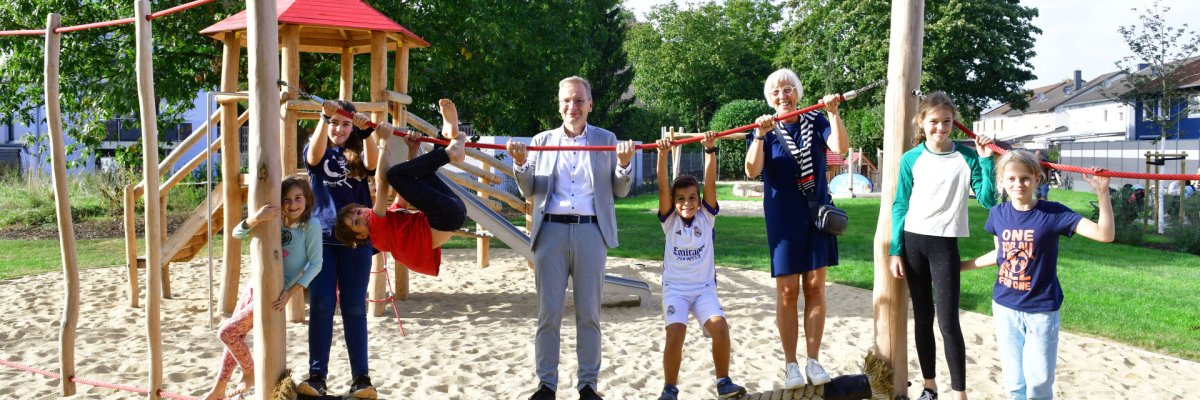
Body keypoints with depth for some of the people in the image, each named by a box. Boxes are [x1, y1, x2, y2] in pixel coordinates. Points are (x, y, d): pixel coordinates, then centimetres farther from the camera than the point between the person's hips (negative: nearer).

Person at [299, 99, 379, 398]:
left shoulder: (358, 154, 9)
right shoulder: (319, 152, 8)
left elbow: (373, 163, -15)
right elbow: (314, 155, -18)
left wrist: (366, 132, -32)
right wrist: (324, 118, -34)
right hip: (322, 237, 0)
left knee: (354, 307, 1)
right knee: (321, 306, -4)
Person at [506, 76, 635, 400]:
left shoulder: (606, 140, 10)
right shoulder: (541, 141, 13)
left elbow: (620, 191, 9)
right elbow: (529, 192, 11)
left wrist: (624, 164, -10)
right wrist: (521, 164, -8)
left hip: (591, 231, -1)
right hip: (551, 231, 1)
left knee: (589, 314, 3)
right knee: (548, 313, 1)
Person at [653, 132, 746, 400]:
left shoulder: (706, 217, 1)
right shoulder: (669, 221, -1)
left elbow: (710, 184, -10)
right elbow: (662, 187, -13)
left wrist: (710, 150, -21)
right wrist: (663, 154, -26)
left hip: (704, 288, 1)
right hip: (675, 288, -1)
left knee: (719, 327, -22)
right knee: (676, 332, -23)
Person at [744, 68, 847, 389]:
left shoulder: (815, 121, 3)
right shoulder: (766, 129, -1)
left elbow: (841, 147, -14)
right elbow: (752, 171, -16)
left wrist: (833, 112, -22)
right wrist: (760, 134, -27)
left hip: (818, 214, 1)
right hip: (783, 218, -1)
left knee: (815, 288, 4)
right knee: (787, 292, 2)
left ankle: (813, 361, 14)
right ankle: (790, 364, 12)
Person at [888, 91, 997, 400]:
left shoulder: (966, 157, -1)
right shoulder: (911, 159, 2)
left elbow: (987, 200, -4)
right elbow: (899, 207, 4)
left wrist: (986, 160, -12)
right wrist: (895, 250, 0)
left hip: (945, 244, -2)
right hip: (913, 242, 2)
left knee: (948, 320, -7)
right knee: (922, 317, 9)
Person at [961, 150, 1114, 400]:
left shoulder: (1052, 212, -13)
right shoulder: (998, 214, -2)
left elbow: (1105, 235, -21)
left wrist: (1102, 193, -32)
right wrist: (960, 266, 19)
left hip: (1042, 311, -3)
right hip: (1004, 308, 3)